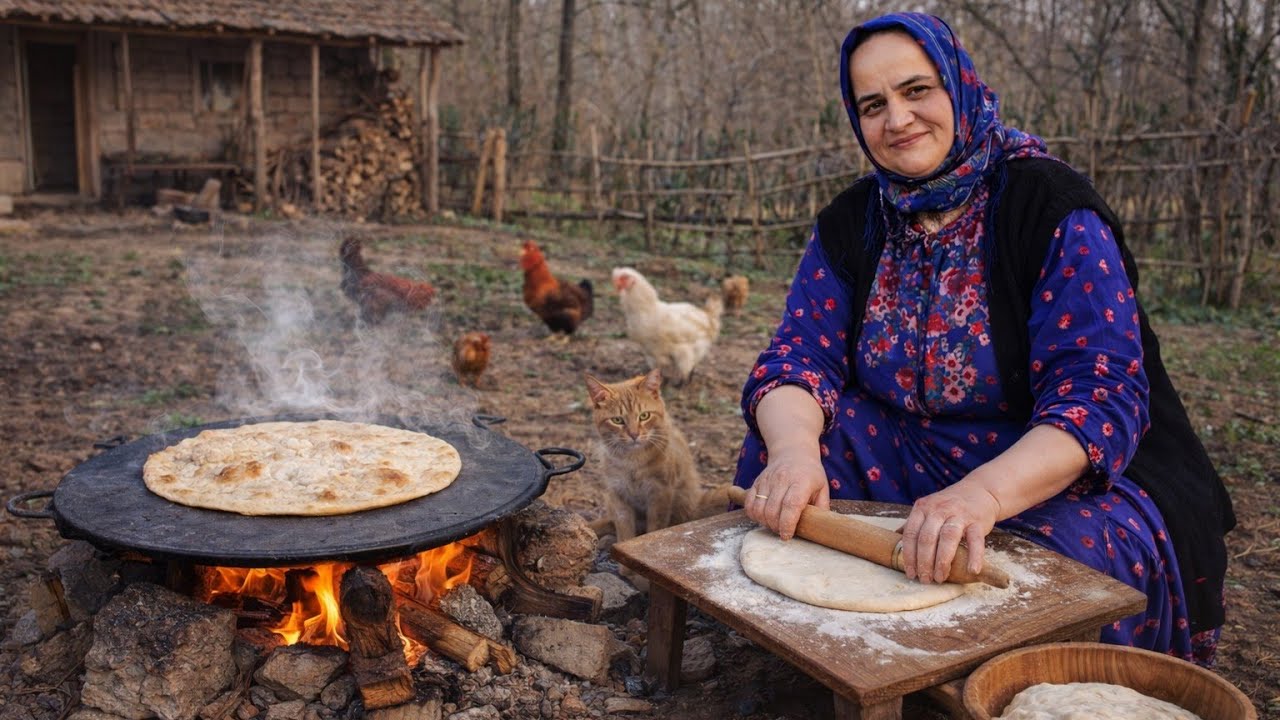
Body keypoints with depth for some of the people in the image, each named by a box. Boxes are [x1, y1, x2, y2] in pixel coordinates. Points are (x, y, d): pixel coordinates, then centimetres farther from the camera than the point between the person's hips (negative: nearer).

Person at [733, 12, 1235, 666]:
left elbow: (1100, 395, -24)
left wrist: (983, 492, -43)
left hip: (1069, 477, -4)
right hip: (913, 460, 5)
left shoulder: (1054, 208, -15)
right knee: (774, 450, -16)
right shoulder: (852, 222, 1)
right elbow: (801, 354, -8)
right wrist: (794, 452, -32)